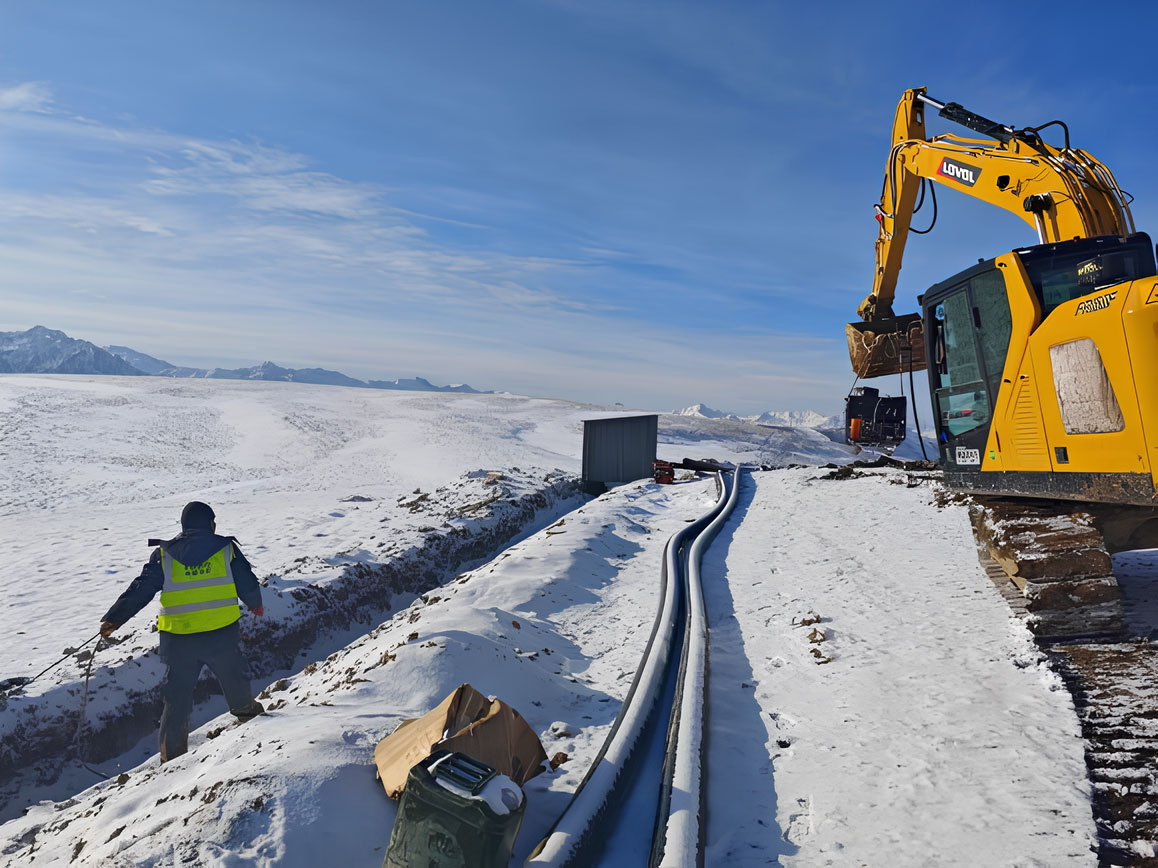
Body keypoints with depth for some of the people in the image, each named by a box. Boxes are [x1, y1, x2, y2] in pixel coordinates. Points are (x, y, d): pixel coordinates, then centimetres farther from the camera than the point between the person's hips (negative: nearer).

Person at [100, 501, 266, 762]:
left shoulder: (164, 555, 5)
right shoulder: (226, 548, 3)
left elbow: (140, 589, 1)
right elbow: (248, 584, 7)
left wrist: (113, 619, 11)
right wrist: (255, 604, 26)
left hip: (178, 638, 1)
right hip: (223, 634, -1)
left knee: (177, 697, 11)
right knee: (234, 678, 21)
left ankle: (172, 756, 15)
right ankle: (247, 712, 43)